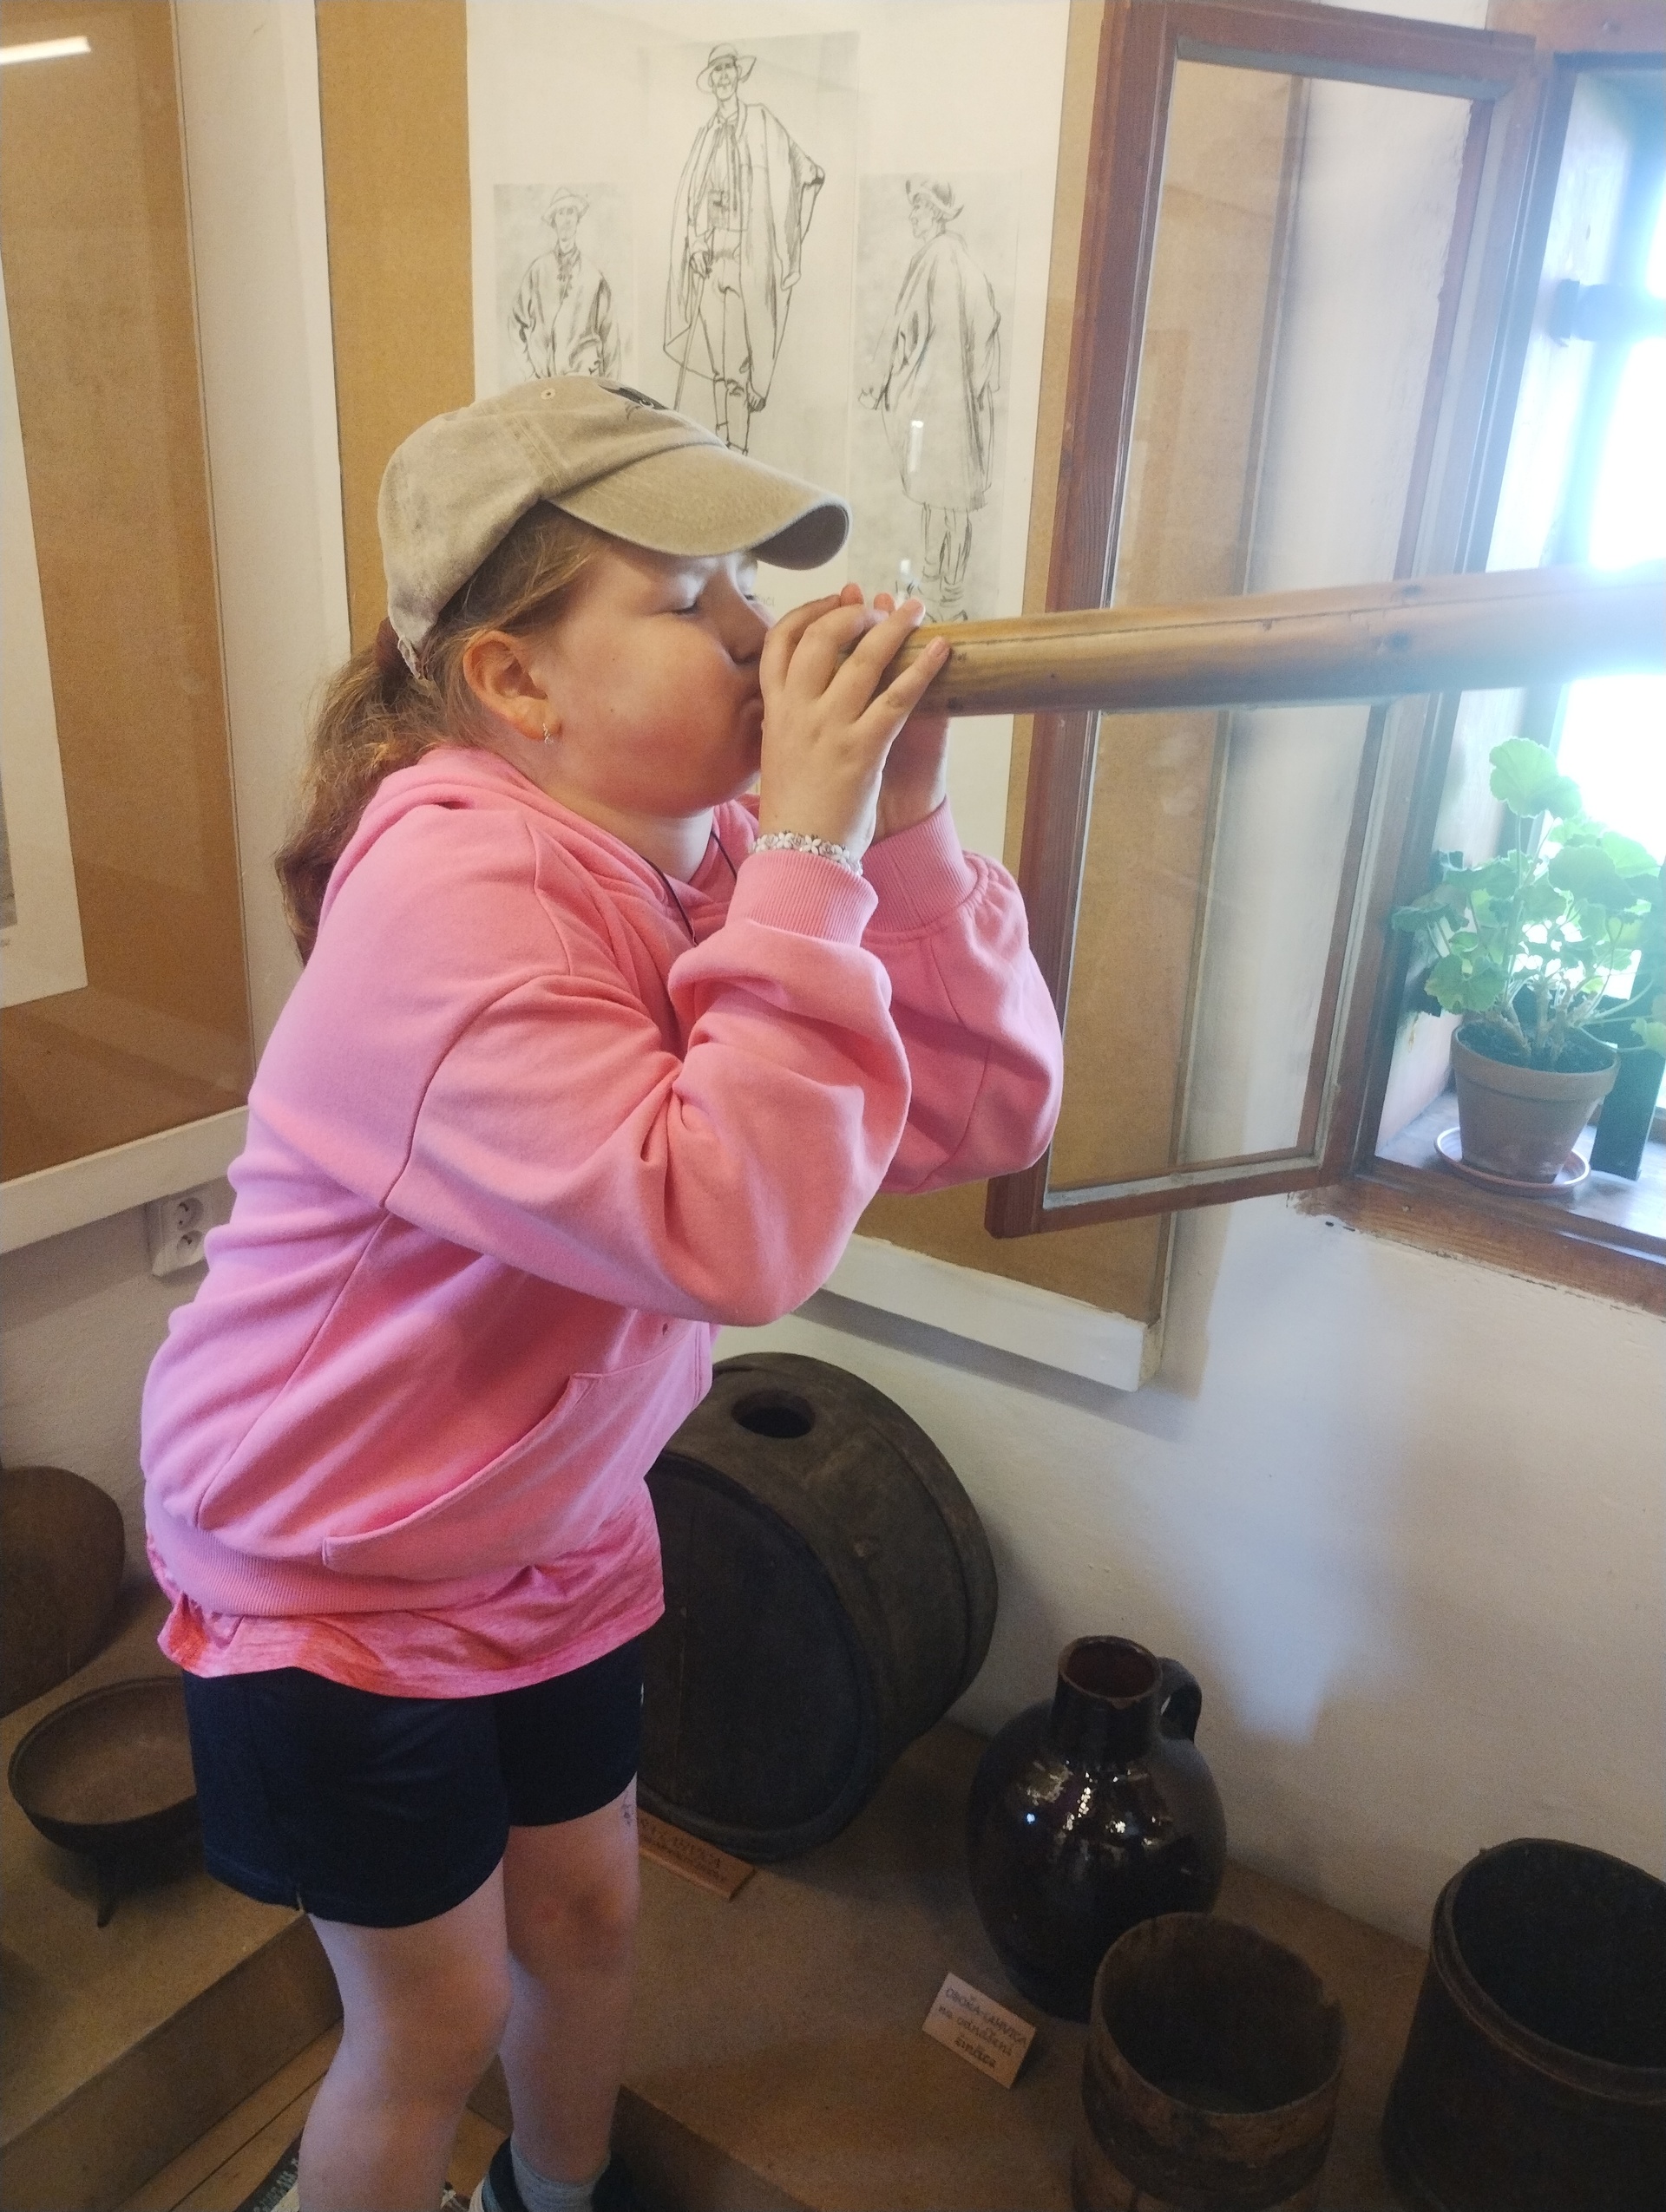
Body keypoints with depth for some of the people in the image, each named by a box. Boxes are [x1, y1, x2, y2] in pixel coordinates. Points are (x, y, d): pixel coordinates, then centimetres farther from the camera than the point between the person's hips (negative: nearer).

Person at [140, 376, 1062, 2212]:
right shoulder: (457, 894, -31)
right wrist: (811, 852, -37)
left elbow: (982, 1117, -11)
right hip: (335, 1569, -6)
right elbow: (731, 1232, -40)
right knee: (434, 2023, 13)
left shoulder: (712, 858, -8)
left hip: (558, 1528, 7)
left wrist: (902, 829, -23)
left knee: (582, 1916, 25)